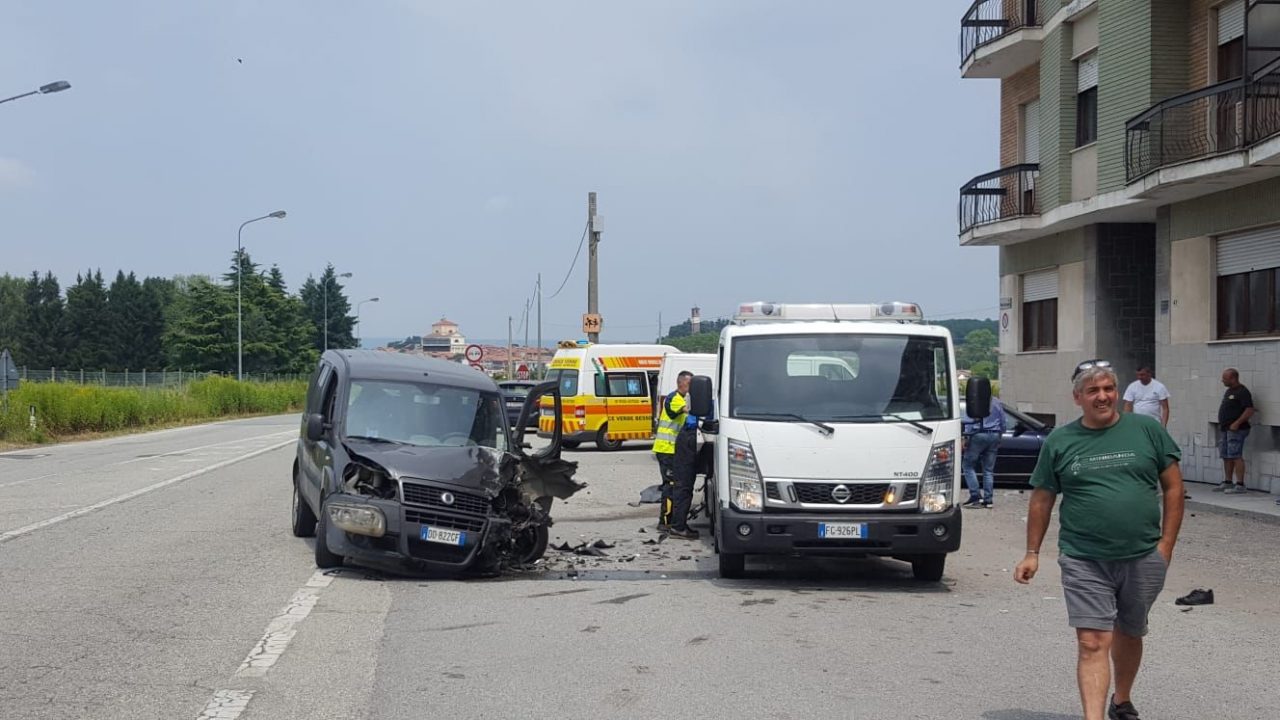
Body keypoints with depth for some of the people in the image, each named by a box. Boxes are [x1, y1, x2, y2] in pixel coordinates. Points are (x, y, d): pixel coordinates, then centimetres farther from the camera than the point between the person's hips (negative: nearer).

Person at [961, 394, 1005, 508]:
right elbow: (1003, 422, 20)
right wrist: (999, 437, 28)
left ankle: (975, 496, -7)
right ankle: (988, 500, 6)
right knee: (988, 469, 10)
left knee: (968, 465, 2)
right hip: (994, 436, 6)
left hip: (979, 435, -6)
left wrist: (966, 438, -10)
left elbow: (969, 421, -11)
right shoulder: (997, 403, 14)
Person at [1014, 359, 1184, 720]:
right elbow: (1042, 500, 9)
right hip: (1084, 561, -1)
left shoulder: (1147, 430, 2)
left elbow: (1173, 486, 5)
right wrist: (1032, 553, 7)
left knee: (1129, 635, 19)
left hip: (1143, 558, 2)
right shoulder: (1059, 442, 3)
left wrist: (1166, 543, -1)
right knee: (1093, 643, -11)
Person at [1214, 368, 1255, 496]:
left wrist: (1237, 423, -23)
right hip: (1225, 429, 10)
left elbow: (1249, 410, -20)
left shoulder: (1242, 392, -12)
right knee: (1226, 457, 12)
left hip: (1235, 430, -10)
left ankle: (1240, 485, -11)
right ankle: (1227, 483, 19)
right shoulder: (1229, 391, 18)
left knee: (1236, 456, -11)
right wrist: (1222, 425, 18)